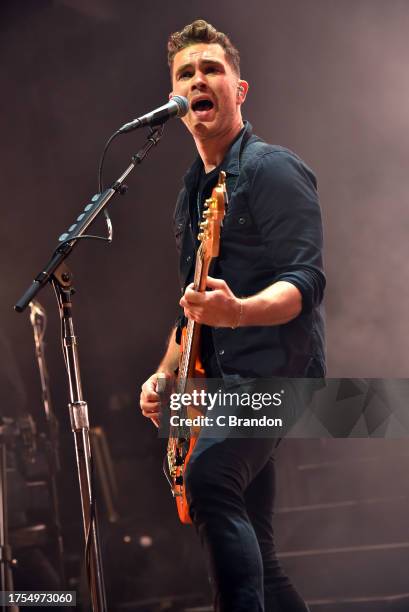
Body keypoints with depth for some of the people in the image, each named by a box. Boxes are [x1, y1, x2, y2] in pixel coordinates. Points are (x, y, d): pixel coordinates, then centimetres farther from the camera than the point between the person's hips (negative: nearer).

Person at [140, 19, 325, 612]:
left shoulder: (273, 169, -7)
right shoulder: (192, 193, 18)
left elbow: (306, 282, -17)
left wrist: (239, 310, -35)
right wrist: (165, 373, 14)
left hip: (274, 366, -9)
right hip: (221, 378, 9)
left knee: (206, 474, -33)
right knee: (252, 555, 9)